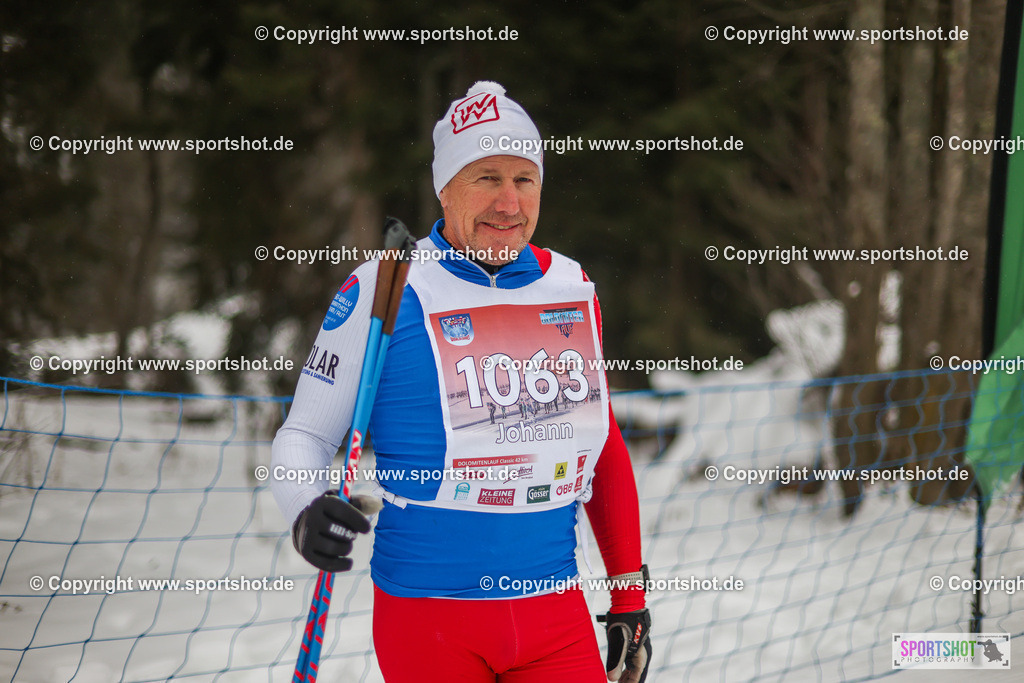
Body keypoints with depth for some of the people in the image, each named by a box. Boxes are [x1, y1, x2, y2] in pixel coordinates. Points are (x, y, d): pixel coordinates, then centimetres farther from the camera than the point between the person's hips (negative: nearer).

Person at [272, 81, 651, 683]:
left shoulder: (571, 288, 7)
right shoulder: (384, 291, -7)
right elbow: (303, 435, -1)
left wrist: (629, 595, 16)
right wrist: (307, 511, -23)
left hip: (557, 613, 4)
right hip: (429, 611, -4)